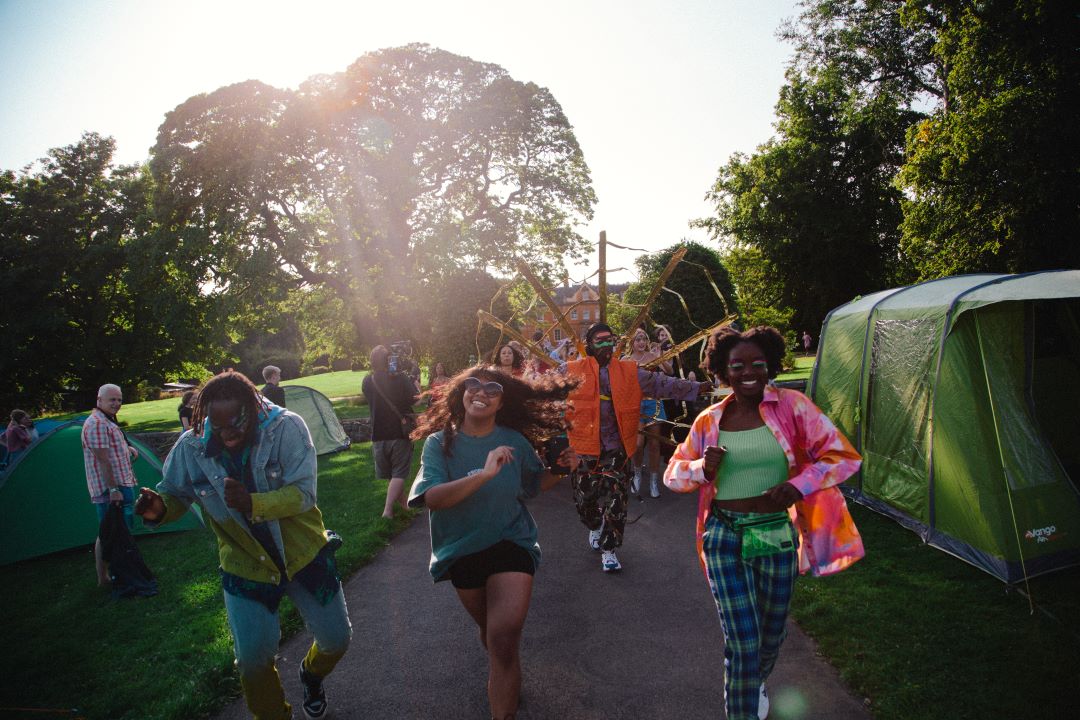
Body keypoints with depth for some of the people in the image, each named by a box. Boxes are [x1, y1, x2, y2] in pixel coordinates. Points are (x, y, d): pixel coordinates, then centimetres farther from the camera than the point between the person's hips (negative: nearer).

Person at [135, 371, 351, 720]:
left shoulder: (286, 428, -23)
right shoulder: (191, 447, -15)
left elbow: (303, 493, -27)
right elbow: (175, 495, 0)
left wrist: (252, 504, -44)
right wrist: (159, 510, -24)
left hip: (304, 554, 0)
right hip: (246, 567, 1)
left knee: (336, 638, 11)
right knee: (253, 657, -3)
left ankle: (311, 675, 48)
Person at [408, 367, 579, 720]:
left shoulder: (514, 441, -8)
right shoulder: (440, 443, -12)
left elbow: (535, 482, 10)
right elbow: (432, 498, -28)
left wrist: (560, 469, -11)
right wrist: (485, 474, -39)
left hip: (511, 543, -1)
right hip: (463, 551, 1)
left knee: (504, 637, -17)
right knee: (489, 629, 23)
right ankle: (505, 675, 54)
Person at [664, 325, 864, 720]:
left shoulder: (792, 406, -5)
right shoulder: (709, 421, -1)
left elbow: (843, 456, -6)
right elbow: (673, 474, 8)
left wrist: (797, 485, -22)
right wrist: (702, 468, -15)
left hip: (778, 536, 1)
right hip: (725, 538, -1)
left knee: (771, 634, 20)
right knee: (743, 640, -4)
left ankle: (755, 683, 53)